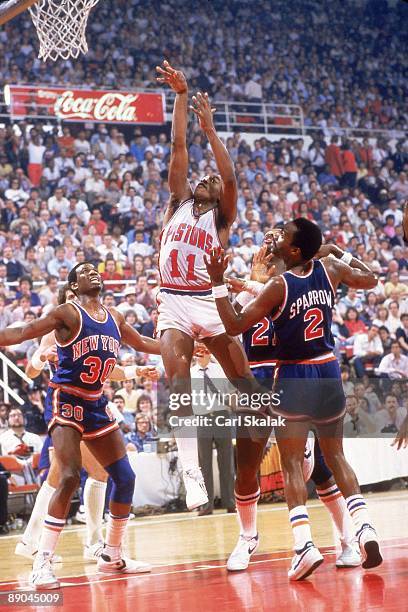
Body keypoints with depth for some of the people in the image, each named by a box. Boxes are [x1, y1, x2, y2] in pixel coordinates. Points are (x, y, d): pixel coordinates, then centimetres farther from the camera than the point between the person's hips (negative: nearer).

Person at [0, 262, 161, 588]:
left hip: (96, 405, 7)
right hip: (65, 401, -7)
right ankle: (42, 564, -17)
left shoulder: (114, 318, 12)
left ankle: (112, 556, 21)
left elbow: (143, 343, 27)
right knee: (70, 477, -22)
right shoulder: (68, 313, -8)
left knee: (125, 478, 6)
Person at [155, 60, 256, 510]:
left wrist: (210, 130, -13)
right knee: (178, 381, -16)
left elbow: (231, 178, -12)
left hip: (209, 301, -1)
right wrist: (180, 95, 4)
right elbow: (178, 146, 9)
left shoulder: (221, 217, 7)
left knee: (244, 380, 0)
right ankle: (192, 475, -22)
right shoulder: (179, 202, 14)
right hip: (173, 302, 2)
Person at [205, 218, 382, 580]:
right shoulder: (331, 270, -2)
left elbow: (235, 326, -14)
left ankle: (305, 545, -15)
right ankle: (365, 529, 5)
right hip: (329, 373, 5)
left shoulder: (279, 286, -16)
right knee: (336, 456, 17)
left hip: (294, 377, -5)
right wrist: (340, 253, 25)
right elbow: (371, 280, 17)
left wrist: (218, 282, -15)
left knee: (292, 464, -1)